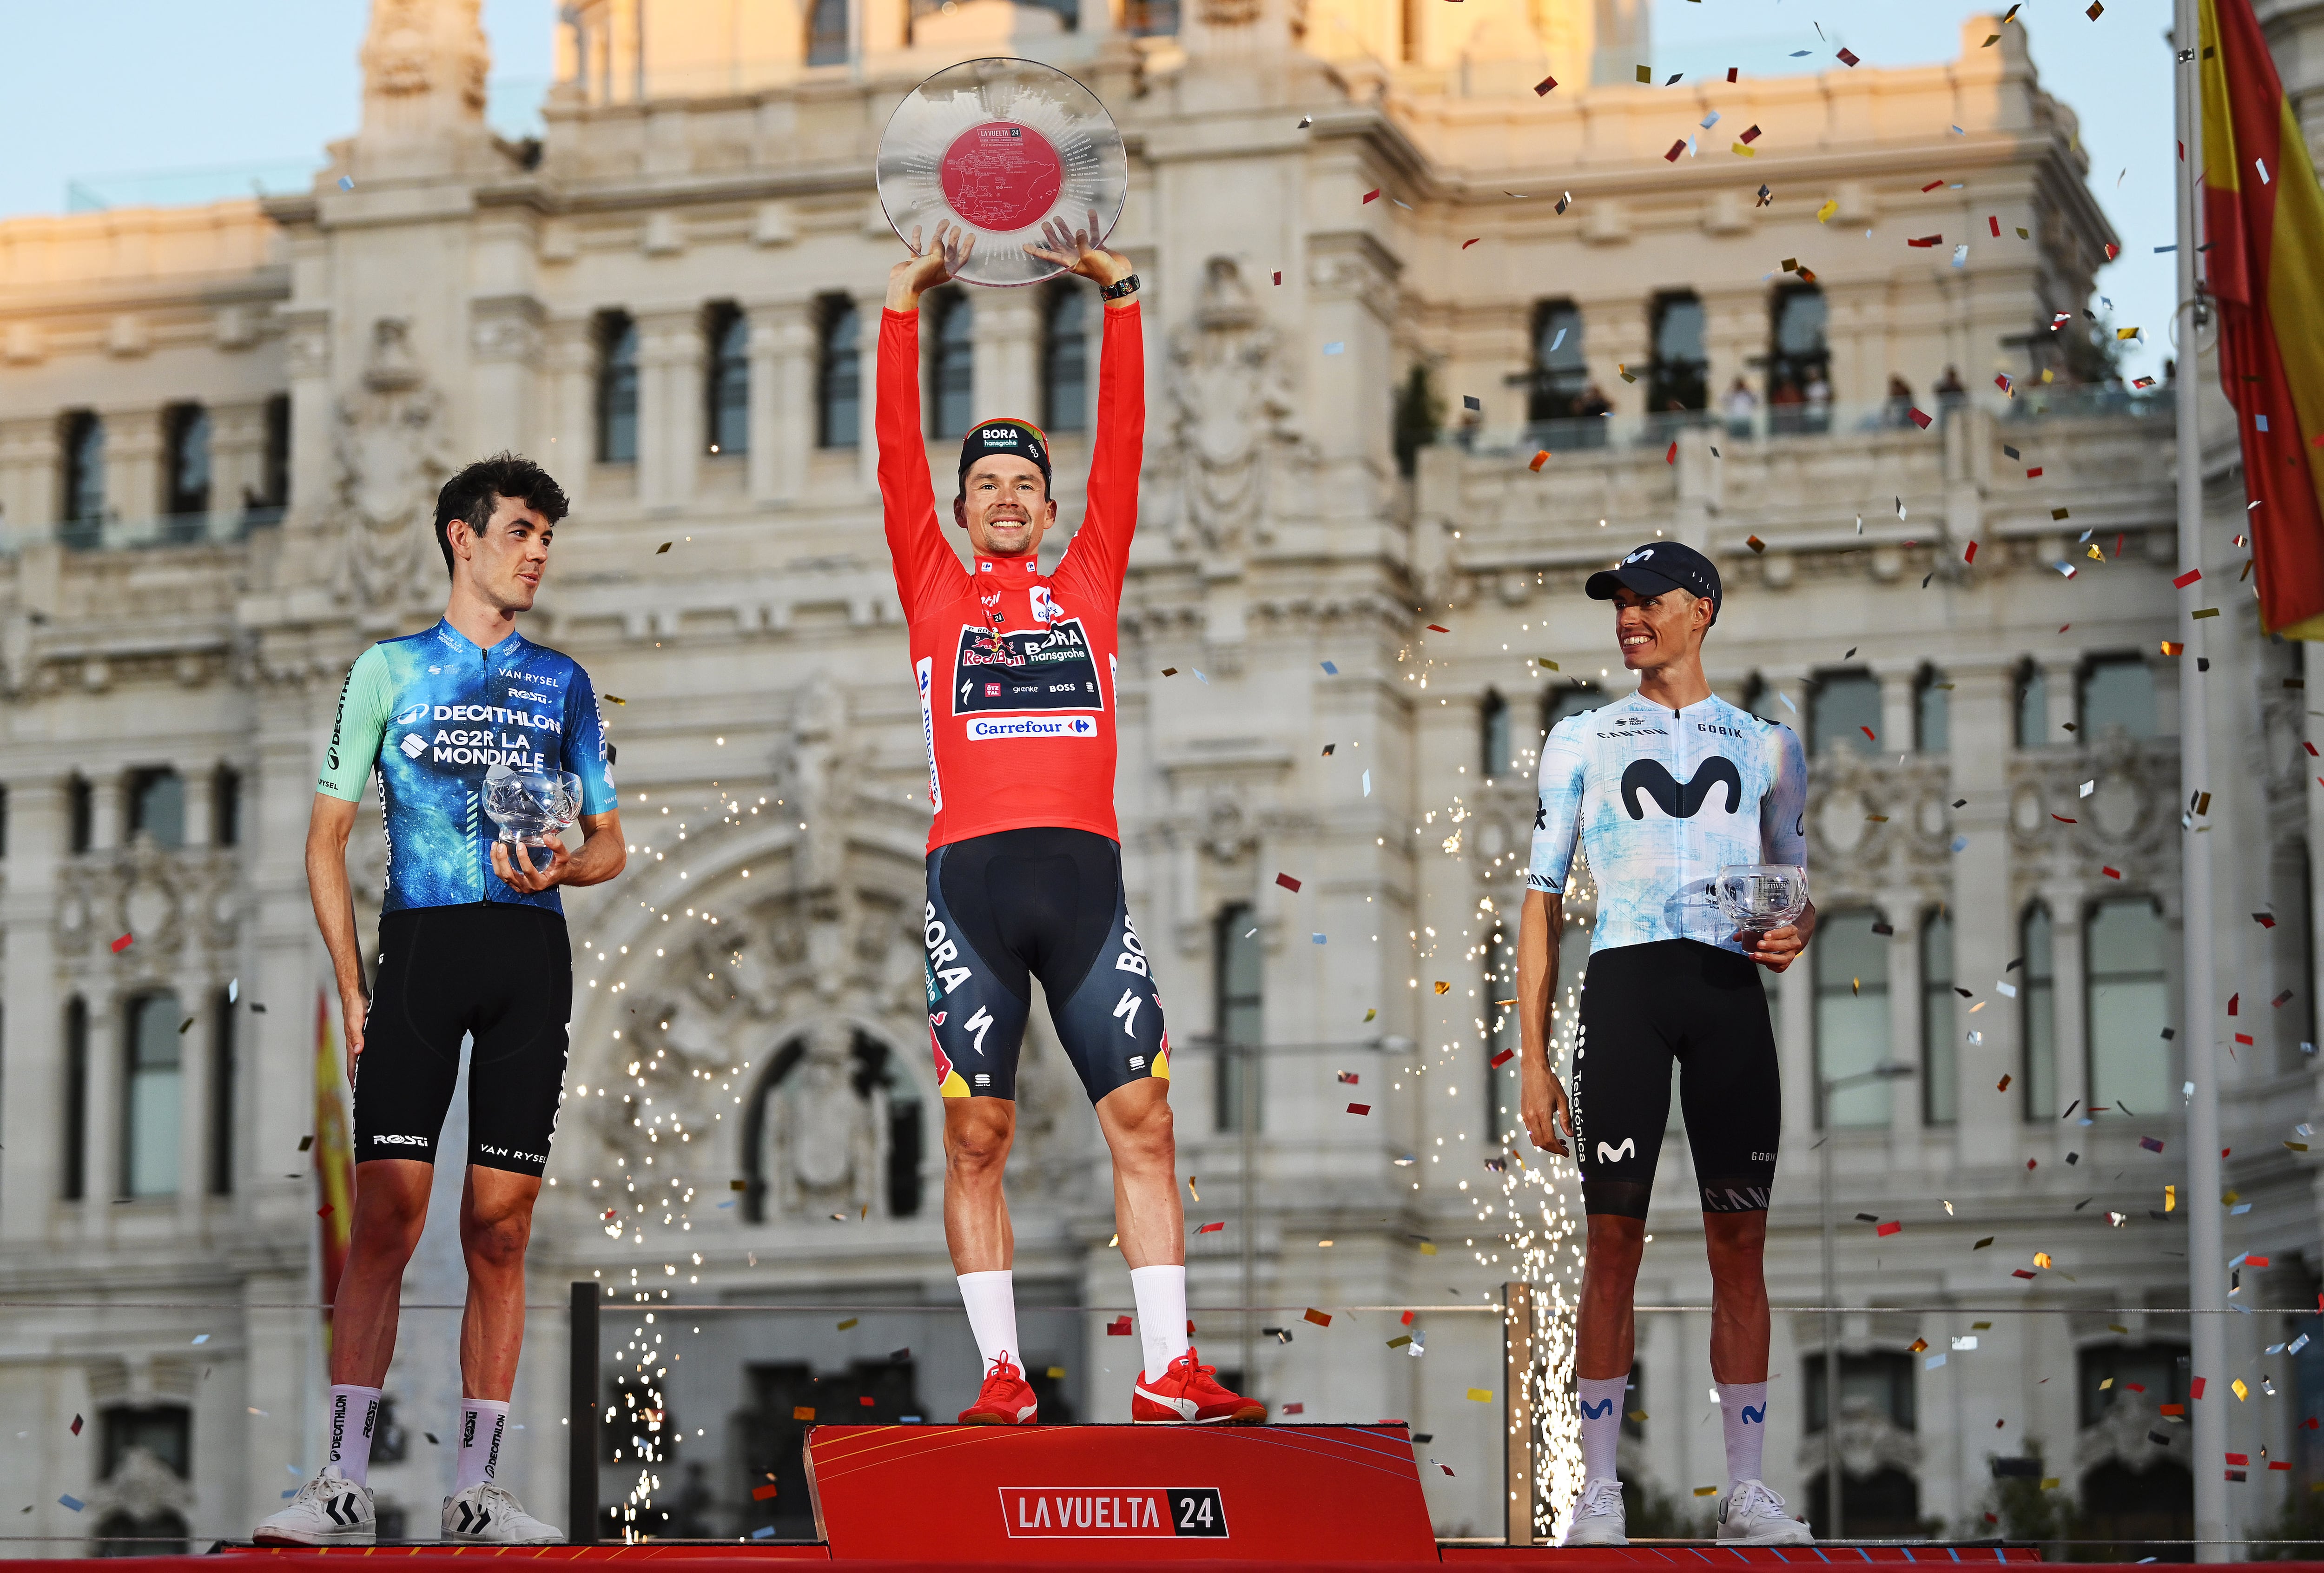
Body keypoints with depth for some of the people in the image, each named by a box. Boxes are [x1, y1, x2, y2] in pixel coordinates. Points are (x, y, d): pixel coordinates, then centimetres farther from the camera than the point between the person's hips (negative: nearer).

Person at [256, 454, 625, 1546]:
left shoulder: (563, 683, 17)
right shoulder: (388, 669, 10)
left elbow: (609, 847, 18)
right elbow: (329, 836, 7)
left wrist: (559, 869, -6)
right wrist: (351, 986, -2)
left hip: (530, 952, 2)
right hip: (421, 944, -2)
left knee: (499, 1227, 0)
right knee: (386, 1214, -11)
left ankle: (477, 1489, 1)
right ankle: (344, 1485, -12)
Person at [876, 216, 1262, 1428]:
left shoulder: (1090, 581, 17)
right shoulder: (935, 590, 14)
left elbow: (1122, 444, 12)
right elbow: (897, 455, 7)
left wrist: (1118, 298, 6)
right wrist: (905, 306, 2)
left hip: (1085, 872, 1)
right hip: (971, 878, -1)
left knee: (1144, 1121, -3)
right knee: (975, 1137, 0)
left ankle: (1168, 1369, -2)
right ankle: (1000, 1372, 4)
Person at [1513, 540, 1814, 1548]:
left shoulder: (1765, 744, 16)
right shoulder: (1581, 739, 13)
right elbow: (1542, 897, 10)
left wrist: (1796, 933, -4)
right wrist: (1532, 1060, 2)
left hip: (1729, 989, 1)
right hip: (1624, 983, -1)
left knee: (1740, 1242, -1)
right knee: (1612, 1241, -5)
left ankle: (1745, 1490, 4)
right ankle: (1599, 1493, -2)